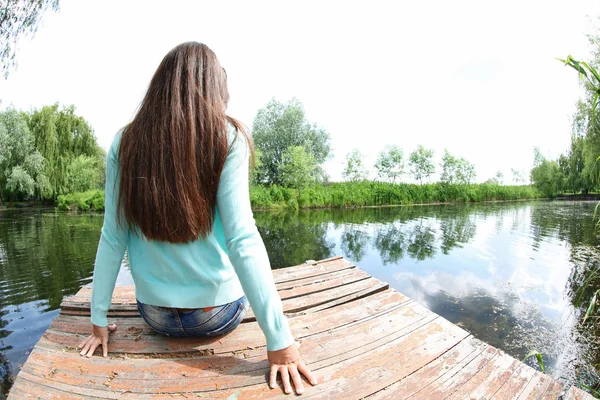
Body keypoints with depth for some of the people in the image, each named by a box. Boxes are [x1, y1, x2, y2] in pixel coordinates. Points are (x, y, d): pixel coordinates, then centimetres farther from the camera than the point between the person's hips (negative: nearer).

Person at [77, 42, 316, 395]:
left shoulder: (125, 144, -5)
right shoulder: (227, 139, -14)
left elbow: (113, 239, -5)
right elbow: (242, 240, -22)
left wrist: (99, 319, 7)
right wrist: (279, 337, -17)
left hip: (155, 315, 3)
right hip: (218, 315, -2)